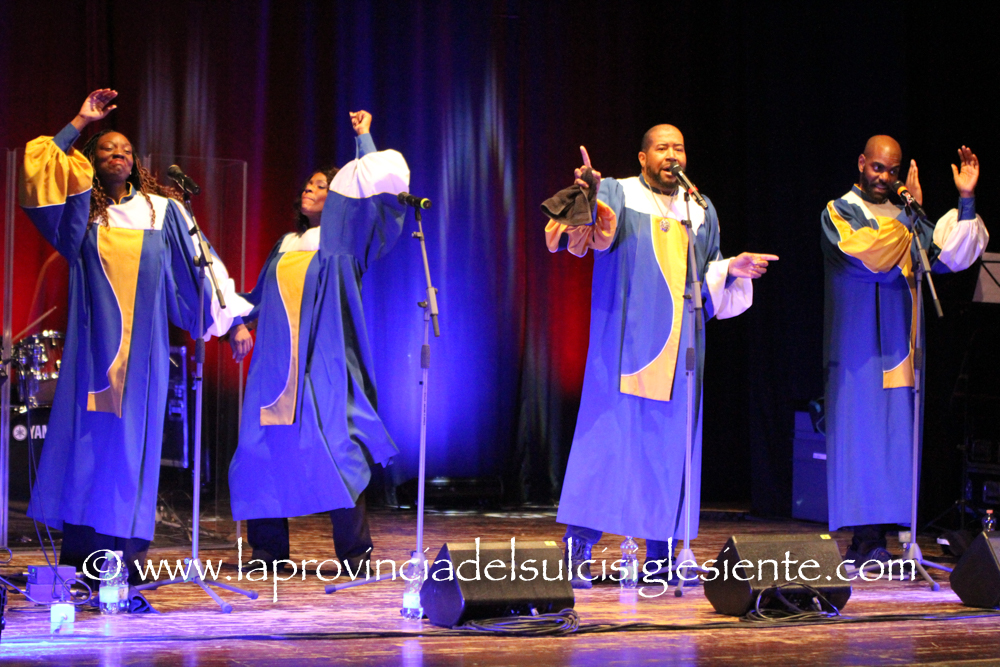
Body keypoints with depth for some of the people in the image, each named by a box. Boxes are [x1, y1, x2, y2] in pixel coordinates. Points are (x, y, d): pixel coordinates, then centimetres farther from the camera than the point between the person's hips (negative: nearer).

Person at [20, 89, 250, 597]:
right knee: (87, 433, -4)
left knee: (135, 437, -1)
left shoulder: (162, 210, 11)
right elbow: (43, 165, -3)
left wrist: (230, 318, 12)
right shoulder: (82, 209, 9)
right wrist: (79, 122, 1)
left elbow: (197, 264, 13)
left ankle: (124, 549, 1)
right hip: (93, 341, -1)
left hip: (142, 345, 1)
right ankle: (80, 552, -2)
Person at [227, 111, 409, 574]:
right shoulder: (286, 244, 23)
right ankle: (268, 548, 8)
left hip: (324, 358, -5)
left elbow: (371, 186, -5)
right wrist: (242, 323, 8)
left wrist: (363, 137, 4)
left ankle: (354, 552, -6)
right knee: (265, 448, 0)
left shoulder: (344, 239, 7)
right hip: (277, 357, 5)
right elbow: (260, 293, 25)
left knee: (332, 447, -11)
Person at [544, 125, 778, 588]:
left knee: (670, 443, 3)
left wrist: (733, 269, 1)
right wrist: (588, 197, -41)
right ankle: (577, 549, -4)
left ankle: (659, 555, 9)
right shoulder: (619, 195, 2)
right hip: (625, 340, -4)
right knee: (607, 435, -9)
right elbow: (600, 228, -20)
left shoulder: (701, 210, 17)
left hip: (679, 348, 5)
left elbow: (709, 279, 21)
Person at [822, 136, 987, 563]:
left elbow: (950, 255, 4)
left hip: (895, 348, 5)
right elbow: (866, 255, -17)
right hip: (856, 347, -5)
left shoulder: (907, 219, 16)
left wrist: (966, 202, -6)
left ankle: (876, 536, 3)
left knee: (893, 439, 1)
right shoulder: (838, 214, 2)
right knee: (860, 436, -6)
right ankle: (864, 539, -5)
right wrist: (910, 211, -10)